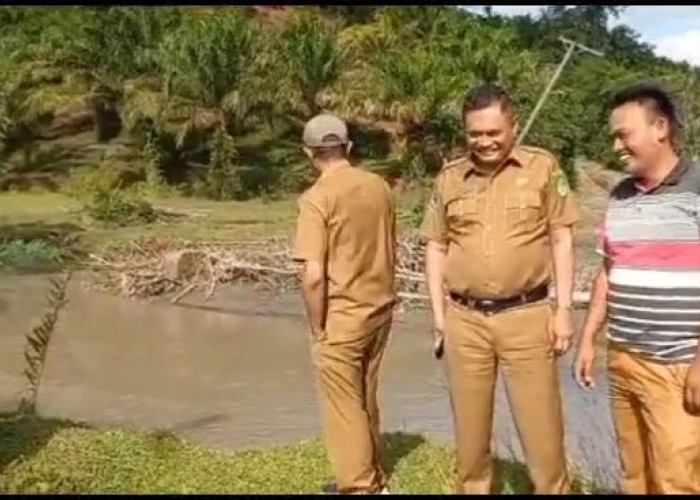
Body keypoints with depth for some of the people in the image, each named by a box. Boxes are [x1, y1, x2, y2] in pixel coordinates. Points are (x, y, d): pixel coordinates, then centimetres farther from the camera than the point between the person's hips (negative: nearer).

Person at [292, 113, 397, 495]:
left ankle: (359, 487, 19)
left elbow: (314, 276, -20)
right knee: (366, 400, 21)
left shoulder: (317, 198, -16)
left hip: (343, 316, -7)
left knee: (343, 407, 8)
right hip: (380, 308, 7)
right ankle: (373, 479, 35)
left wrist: (317, 331, -8)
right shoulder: (380, 187, 2)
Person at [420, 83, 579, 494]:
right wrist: (439, 313, 4)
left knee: (541, 427, 4)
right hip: (465, 320, 3)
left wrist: (563, 309, -5)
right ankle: (473, 488, 31)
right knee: (470, 427, 14)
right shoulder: (449, 178, 6)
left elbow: (562, 239, 0)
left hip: (527, 317, -2)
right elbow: (436, 247, 10)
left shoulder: (543, 167, 0)